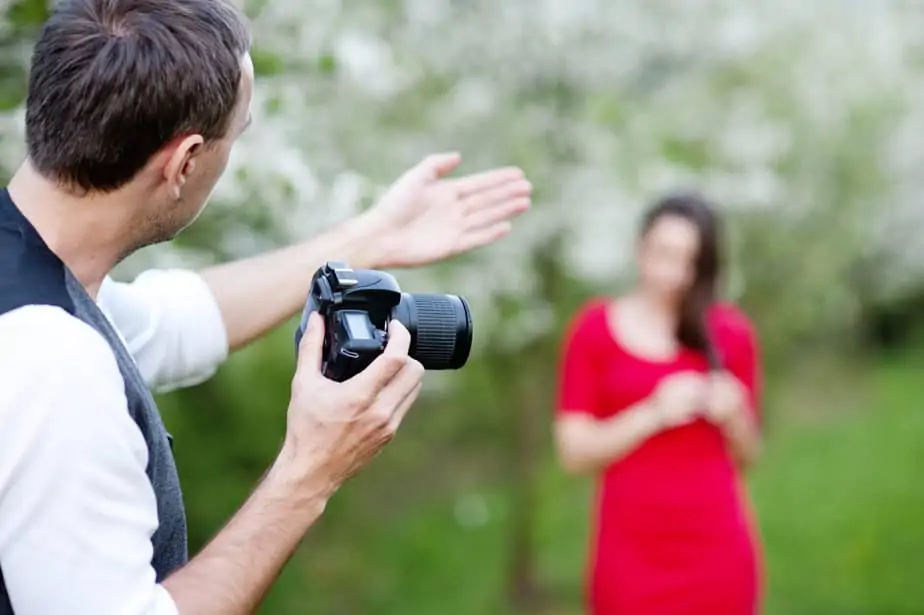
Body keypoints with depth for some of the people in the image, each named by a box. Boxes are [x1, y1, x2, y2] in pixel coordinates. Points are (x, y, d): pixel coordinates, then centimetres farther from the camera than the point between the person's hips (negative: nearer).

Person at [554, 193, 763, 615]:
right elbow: (574, 452, -3)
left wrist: (732, 414, -8)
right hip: (631, 551, -1)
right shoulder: (595, 328, 1)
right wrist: (654, 413, -16)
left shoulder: (731, 332, 6)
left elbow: (747, 456, 13)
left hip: (717, 549, 1)